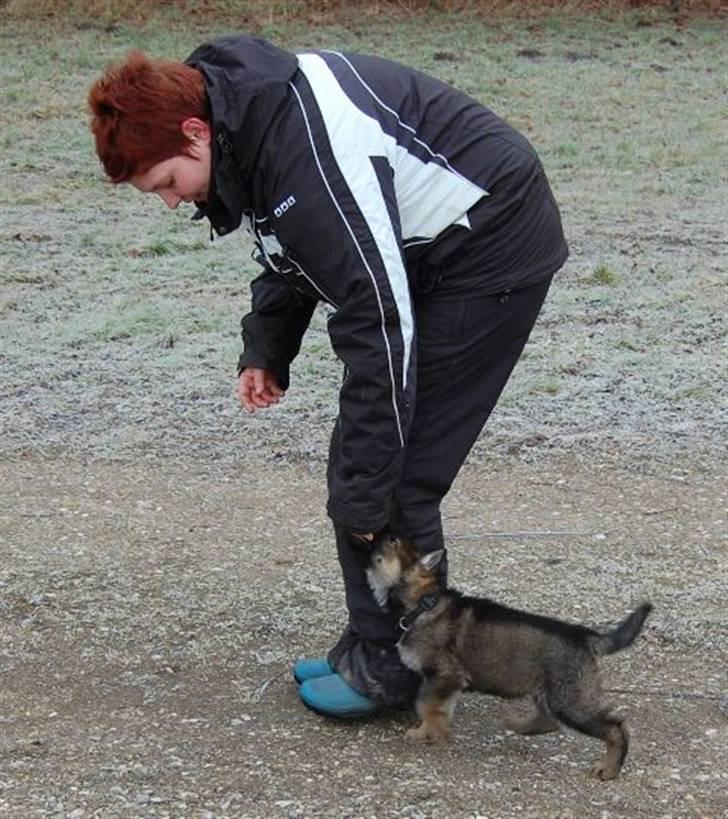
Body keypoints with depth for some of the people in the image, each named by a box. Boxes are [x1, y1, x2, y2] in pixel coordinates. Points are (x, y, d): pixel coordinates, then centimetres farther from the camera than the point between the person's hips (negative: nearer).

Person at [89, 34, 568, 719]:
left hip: (493, 247, -10)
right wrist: (266, 348, 4)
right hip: (429, 253, 10)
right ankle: (375, 647, 19)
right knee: (366, 458, 10)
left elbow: (380, 322, -31)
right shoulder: (245, 116, -2)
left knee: (396, 472, -9)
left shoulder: (309, 158, -32)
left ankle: (391, 667, 5)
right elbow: (294, 250, 16)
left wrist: (362, 494, -26)